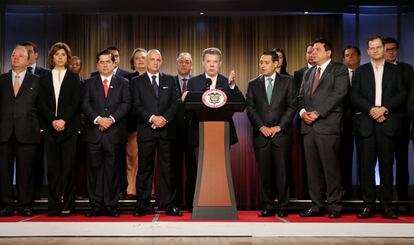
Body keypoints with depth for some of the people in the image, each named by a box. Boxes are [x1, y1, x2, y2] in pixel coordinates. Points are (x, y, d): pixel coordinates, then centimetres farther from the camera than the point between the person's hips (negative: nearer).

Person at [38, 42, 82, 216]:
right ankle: (54, 205, 4)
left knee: (68, 167, -5)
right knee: (52, 167, 1)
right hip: (50, 128, 2)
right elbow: (41, 103, 5)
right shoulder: (44, 79, 15)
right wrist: (53, 121, -9)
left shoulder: (74, 78, 10)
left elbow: (75, 103, 0)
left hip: (69, 127, -2)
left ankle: (67, 204, 0)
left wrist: (63, 120, -13)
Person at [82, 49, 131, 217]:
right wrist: (98, 119, -13)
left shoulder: (123, 83, 12)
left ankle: (111, 206, 7)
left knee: (113, 170, 1)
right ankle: (96, 206, 8)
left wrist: (111, 119, -13)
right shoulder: (89, 83, 14)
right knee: (94, 170, 1)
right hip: (93, 133, 1)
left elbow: (126, 104, 0)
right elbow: (85, 104, 3)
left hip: (115, 132, -1)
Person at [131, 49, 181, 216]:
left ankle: (169, 204, 7)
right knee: (145, 169, 2)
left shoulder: (170, 80, 14)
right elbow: (137, 106, -1)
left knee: (167, 168, 2)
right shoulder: (137, 82, 8)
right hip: (146, 130, -1)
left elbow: (175, 103, 5)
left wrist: (165, 118, -10)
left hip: (166, 130, 1)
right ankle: (143, 205, 9)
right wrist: (152, 118, -14)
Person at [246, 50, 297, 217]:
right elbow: (250, 109, 5)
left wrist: (279, 126, -7)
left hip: (281, 134, -1)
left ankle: (283, 207, 8)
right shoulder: (253, 84, 12)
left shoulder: (287, 81, 8)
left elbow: (292, 106, 2)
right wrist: (261, 127, -8)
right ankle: (268, 207, 10)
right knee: (265, 172, 3)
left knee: (282, 172, -1)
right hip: (261, 135, 2)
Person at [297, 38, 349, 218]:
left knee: (331, 168, -4)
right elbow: (301, 97, 19)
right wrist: (303, 112, -2)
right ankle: (317, 205, 12)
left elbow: (338, 94, -9)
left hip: (328, 125, -6)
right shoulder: (308, 73, 23)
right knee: (313, 168, 6)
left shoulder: (339, 70, 3)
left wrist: (317, 113, -14)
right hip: (309, 126, 6)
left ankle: (334, 206, 4)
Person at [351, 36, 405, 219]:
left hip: (388, 123, 0)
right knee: (366, 166, -2)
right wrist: (371, 109, -11)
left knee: (386, 166, 2)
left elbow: (401, 94, 3)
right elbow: (354, 96, 3)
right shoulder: (360, 71, 13)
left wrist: (384, 109, -11)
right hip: (366, 124, 0)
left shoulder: (395, 70, 13)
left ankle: (386, 206, 8)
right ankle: (368, 206, 3)